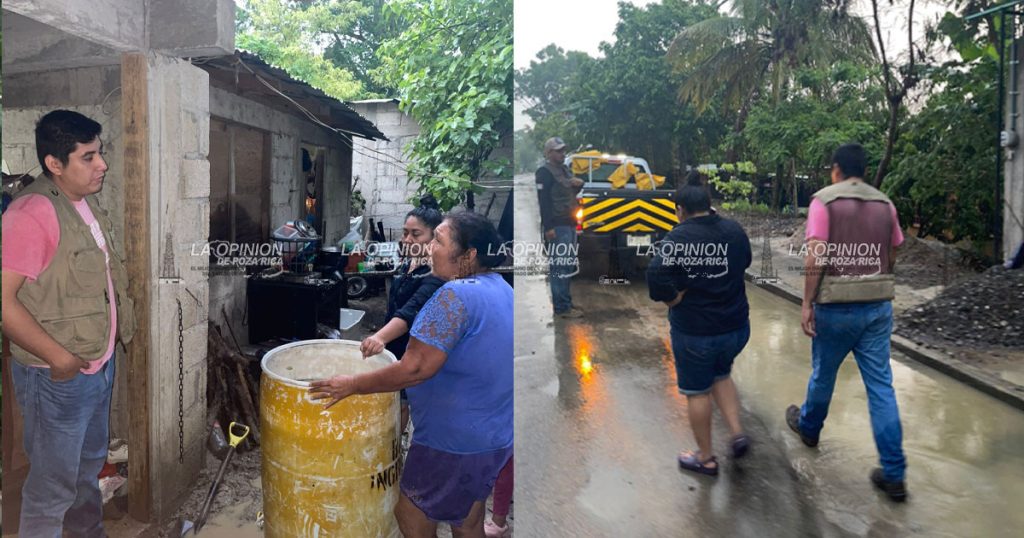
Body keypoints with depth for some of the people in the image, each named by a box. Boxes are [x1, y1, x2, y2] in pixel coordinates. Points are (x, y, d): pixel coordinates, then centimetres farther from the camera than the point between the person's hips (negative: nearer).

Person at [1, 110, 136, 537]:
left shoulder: (84, 203, 6)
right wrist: (59, 357, -22)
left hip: (99, 364, 9)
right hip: (58, 377, -9)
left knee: (89, 465, 25)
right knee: (53, 485, 7)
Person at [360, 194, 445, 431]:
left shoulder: (438, 274, -21)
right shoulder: (406, 266, 6)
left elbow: (413, 309, -37)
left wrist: (381, 336, -50)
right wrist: (382, 338, 19)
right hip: (396, 351, 8)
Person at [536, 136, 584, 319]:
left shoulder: (565, 170, 19)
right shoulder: (545, 172, -8)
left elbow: (572, 192, 27)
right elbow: (543, 201, -17)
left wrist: (579, 184, 3)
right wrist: (548, 227, -23)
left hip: (569, 223, 10)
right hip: (557, 226, -10)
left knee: (568, 265, 14)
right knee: (559, 266, -10)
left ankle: (565, 302, 23)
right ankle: (562, 307, -9)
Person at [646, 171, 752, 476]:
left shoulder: (678, 238, -18)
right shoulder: (735, 231, -1)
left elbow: (657, 276, -29)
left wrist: (673, 299, -13)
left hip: (694, 331, -5)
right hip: (736, 326, 6)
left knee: (697, 392, 12)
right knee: (721, 376, 30)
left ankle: (706, 458, 25)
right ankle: (738, 433, 18)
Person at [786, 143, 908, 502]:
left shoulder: (824, 200, -8)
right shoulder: (885, 204, 7)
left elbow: (815, 257, -16)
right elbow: (891, 258, 13)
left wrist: (807, 303, -11)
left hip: (837, 307, -4)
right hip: (879, 305, 4)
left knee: (823, 374, 17)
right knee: (881, 385, 6)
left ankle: (809, 426, 42)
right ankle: (894, 474, 8)